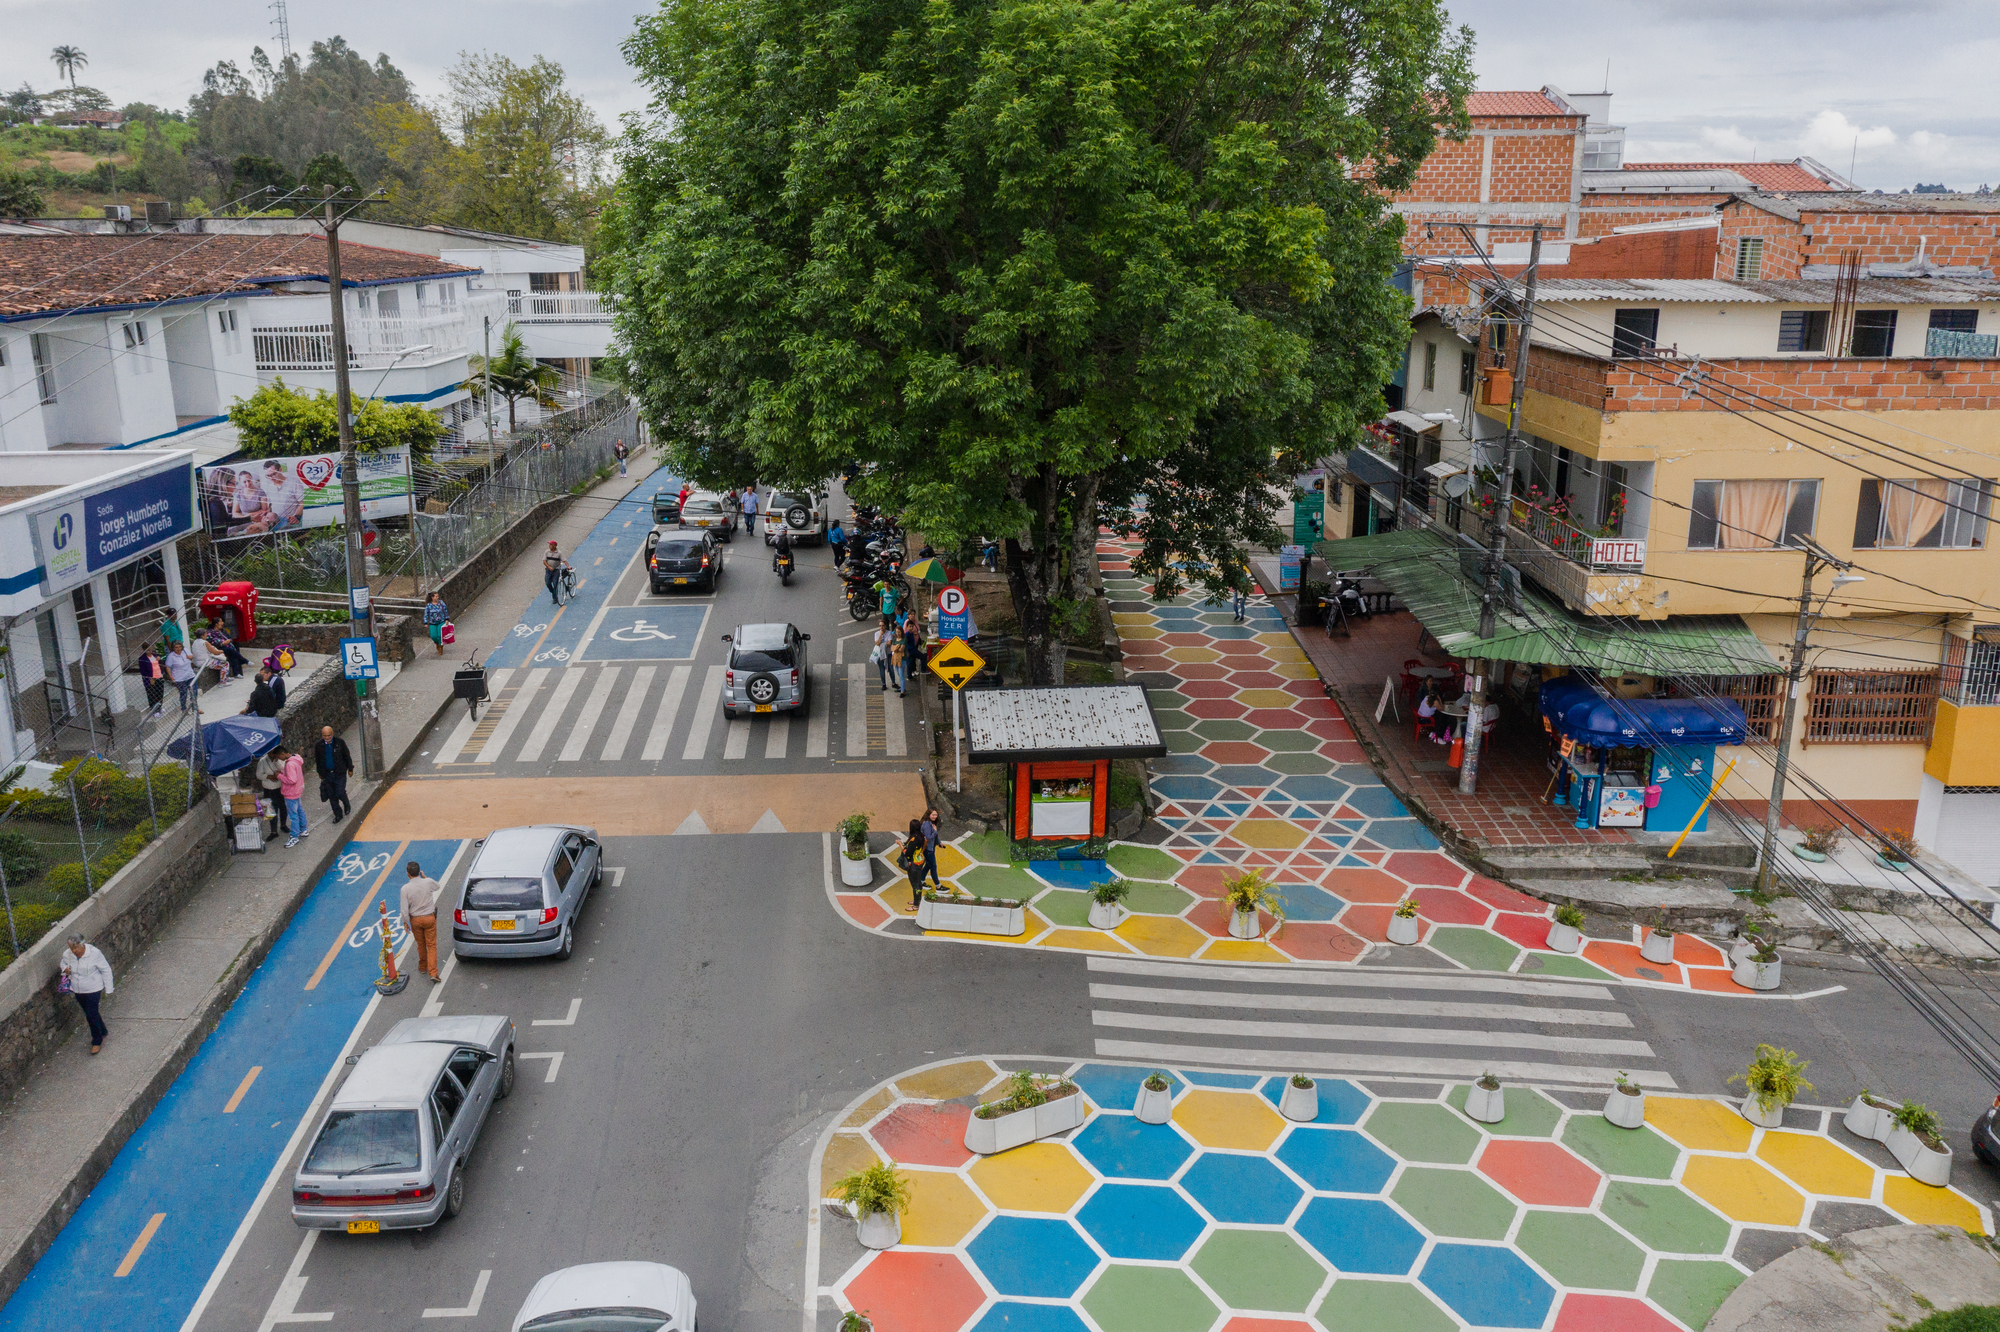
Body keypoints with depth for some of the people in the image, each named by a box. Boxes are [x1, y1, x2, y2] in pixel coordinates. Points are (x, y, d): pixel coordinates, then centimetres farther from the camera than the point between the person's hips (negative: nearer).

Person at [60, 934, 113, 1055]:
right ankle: (103, 1031, 44)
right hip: (78, 990, 5)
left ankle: (97, 1041, 15)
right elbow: (63, 963, 15)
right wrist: (65, 969, -11)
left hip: (93, 990, -5)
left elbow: (106, 970, -12)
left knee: (91, 1015, -4)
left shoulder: (94, 953, -24)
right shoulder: (67, 955, -11)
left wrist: (108, 989, -8)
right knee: (90, 1013, 20)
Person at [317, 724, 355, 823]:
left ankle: (346, 804, 26)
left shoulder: (340, 742, -10)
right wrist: (320, 773, 14)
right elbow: (318, 760, 9)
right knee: (331, 795, 8)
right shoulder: (319, 745, -5)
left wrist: (350, 769, 6)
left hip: (339, 773, -2)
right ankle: (338, 814, 22)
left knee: (340, 792, -7)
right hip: (327, 774, 3)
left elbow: (347, 756, 1)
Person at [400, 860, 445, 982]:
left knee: (421, 944, 21)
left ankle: (423, 967, 40)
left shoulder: (405, 889, -17)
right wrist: (424, 877, 12)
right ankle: (433, 973, -2)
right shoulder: (428, 882, -15)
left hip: (415, 920, 0)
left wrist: (405, 922, 2)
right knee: (431, 945, 7)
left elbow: (404, 909, -13)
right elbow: (438, 886, 11)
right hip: (429, 918, 0)